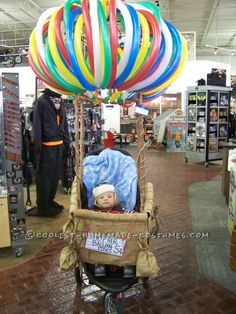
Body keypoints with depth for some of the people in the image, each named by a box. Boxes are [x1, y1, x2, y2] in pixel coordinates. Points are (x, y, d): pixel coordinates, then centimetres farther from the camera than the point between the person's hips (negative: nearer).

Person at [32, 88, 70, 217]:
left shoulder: (59, 100, 15)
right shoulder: (42, 101, -8)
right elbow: (37, 125, -14)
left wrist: (67, 142, 11)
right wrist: (37, 147, -19)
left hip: (58, 145, 8)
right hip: (46, 146, -7)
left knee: (55, 176, 15)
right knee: (45, 177, 1)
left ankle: (49, 201, 30)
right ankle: (42, 206, 11)